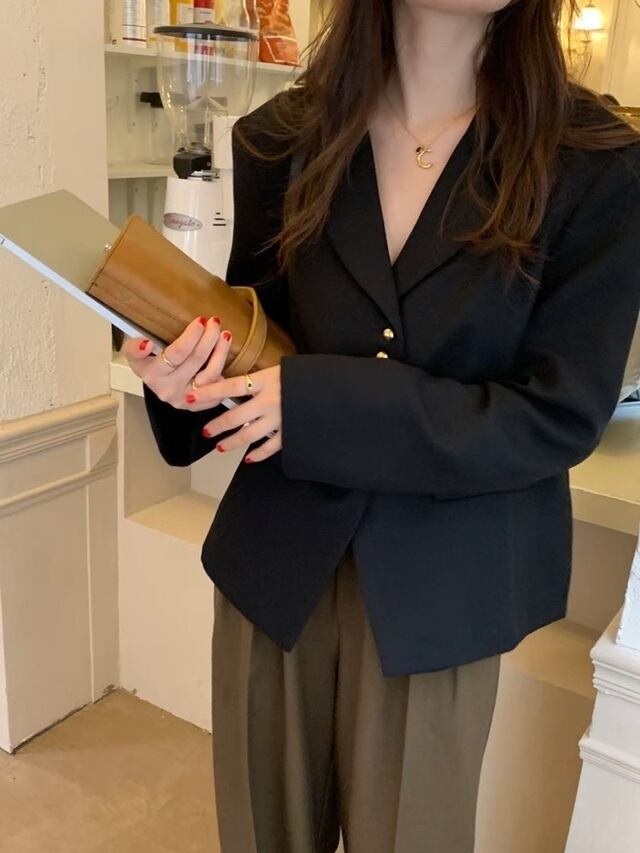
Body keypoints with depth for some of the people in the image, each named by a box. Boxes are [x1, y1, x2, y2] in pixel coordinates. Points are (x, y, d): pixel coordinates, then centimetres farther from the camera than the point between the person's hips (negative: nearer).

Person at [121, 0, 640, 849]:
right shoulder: (283, 138, -2)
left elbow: (562, 418, -14)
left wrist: (319, 403, -23)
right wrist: (190, 373, -17)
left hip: (439, 580, -2)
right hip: (274, 560, 3)